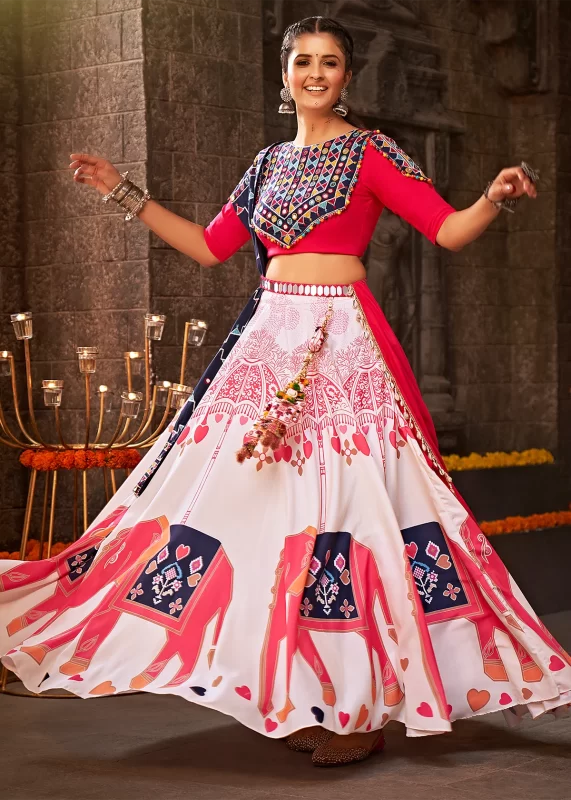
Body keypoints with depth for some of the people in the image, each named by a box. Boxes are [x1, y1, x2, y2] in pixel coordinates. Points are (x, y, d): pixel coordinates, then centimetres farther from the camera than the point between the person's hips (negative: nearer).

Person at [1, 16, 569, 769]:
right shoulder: (271, 163, 17)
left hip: (343, 345, -6)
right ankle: (293, 696, 13)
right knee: (265, 502, 3)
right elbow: (210, 246, 19)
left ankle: (364, 705, 0)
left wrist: (495, 198, -25)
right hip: (270, 340, 6)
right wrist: (126, 194, 20)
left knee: (346, 504, -8)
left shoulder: (370, 152, 1)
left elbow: (447, 228, -6)